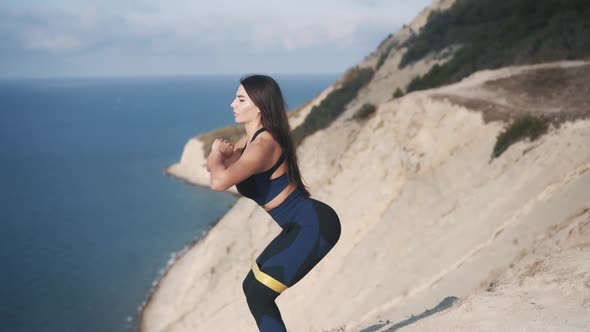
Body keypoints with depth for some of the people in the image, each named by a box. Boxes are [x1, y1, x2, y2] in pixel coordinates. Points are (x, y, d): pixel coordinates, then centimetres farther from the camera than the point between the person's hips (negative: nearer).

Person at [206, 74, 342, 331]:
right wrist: (221, 153, -8)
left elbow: (219, 182, -33)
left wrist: (217, 153, -11)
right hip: (305, 225, 10)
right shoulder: (251, 138, 10)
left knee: (258, 294, -8)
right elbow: (213, 167, 16)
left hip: (314, 227, -10)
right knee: (252, 287, 15)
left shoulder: (263, 144, -21)